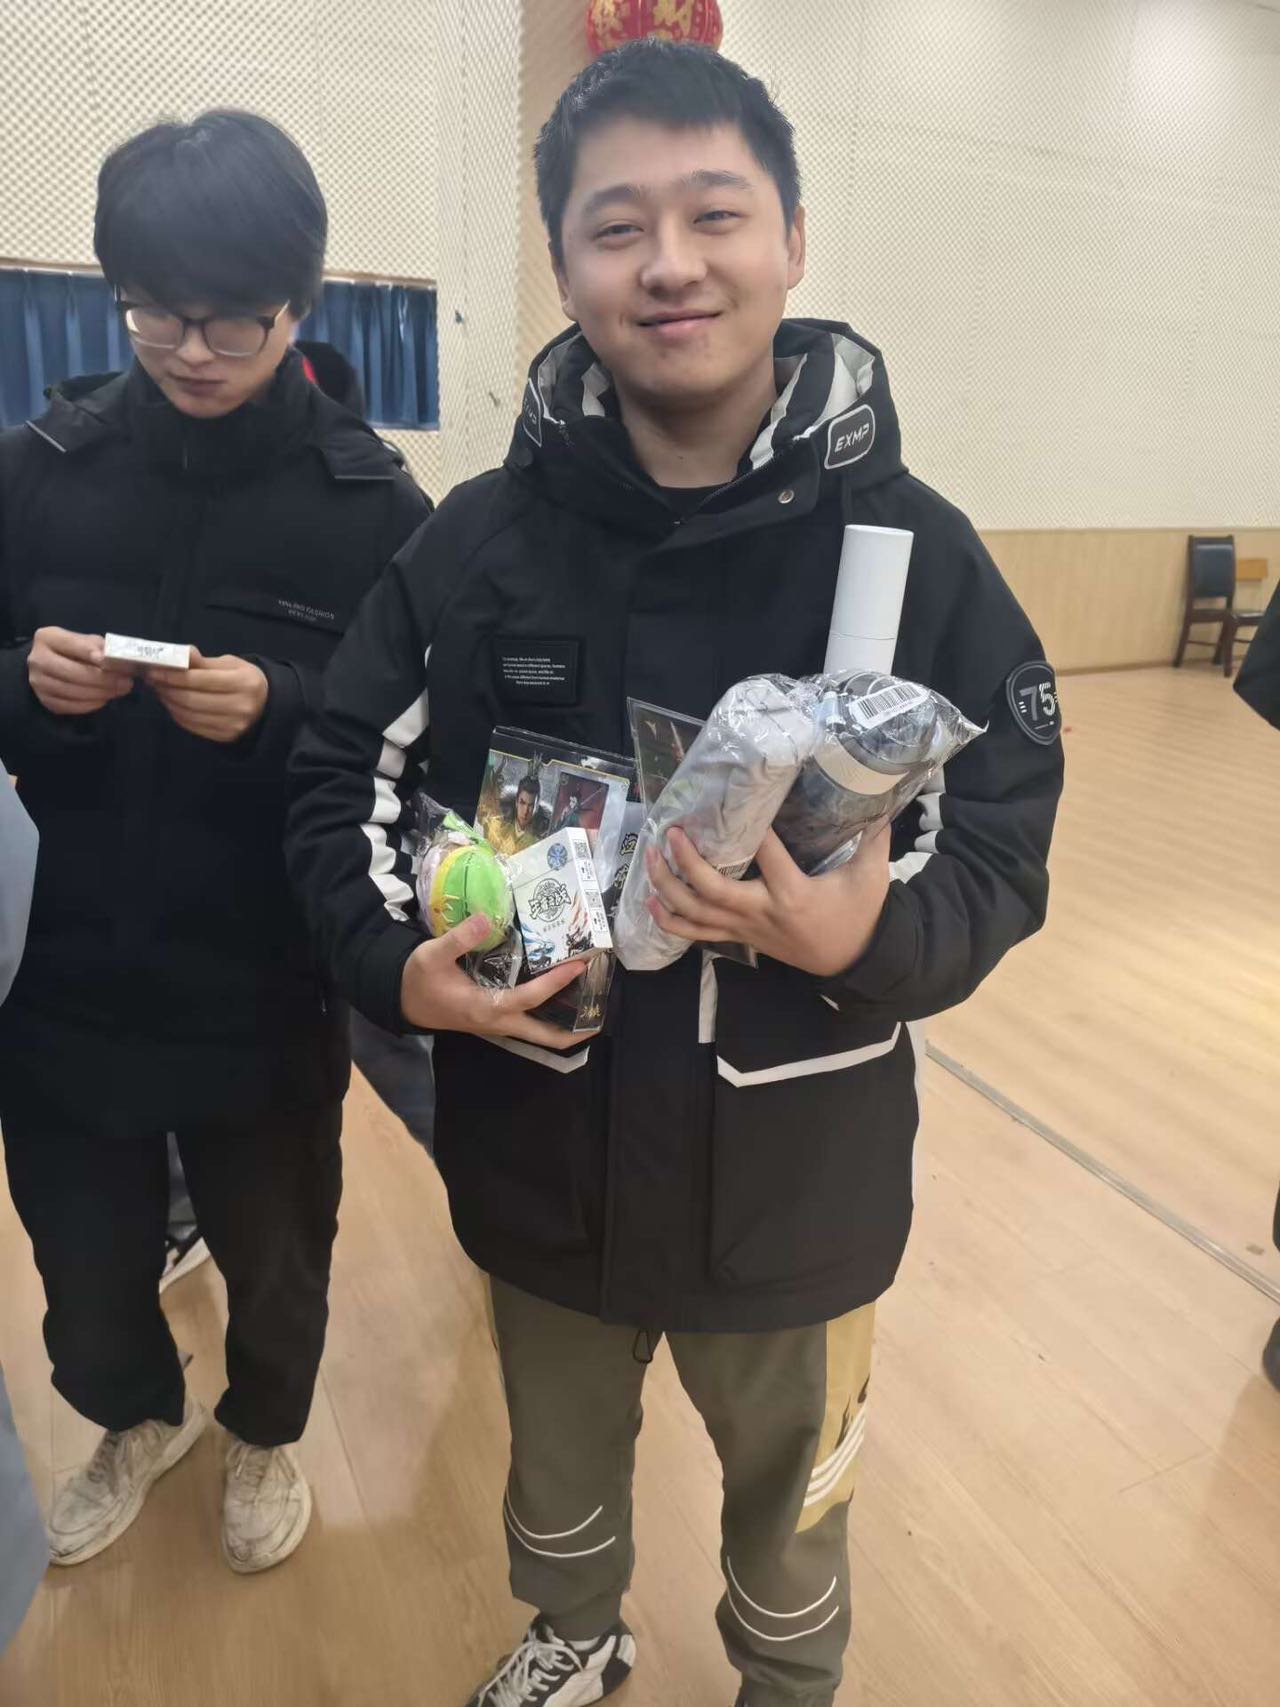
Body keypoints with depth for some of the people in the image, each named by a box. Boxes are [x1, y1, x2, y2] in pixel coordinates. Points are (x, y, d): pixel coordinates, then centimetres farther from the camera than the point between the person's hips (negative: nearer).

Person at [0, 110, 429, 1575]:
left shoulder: (369, 501, -8)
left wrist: (276, 711, -25)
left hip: (268, 988, -2)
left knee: (274, 1250, 17)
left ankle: (264, 1436, 51)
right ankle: (137, 1420, 53)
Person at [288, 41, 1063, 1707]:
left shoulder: (911, 545, -11)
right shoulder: (477, 538, -7)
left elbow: (1003, 851, -9)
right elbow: (340, 779, 0)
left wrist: (868, 941, -30)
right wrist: (394, 961, -18)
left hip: (795, 1174, -1)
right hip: (538, 1161, 2)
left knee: (789, 1485, 27)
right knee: (559, 1463, 29)